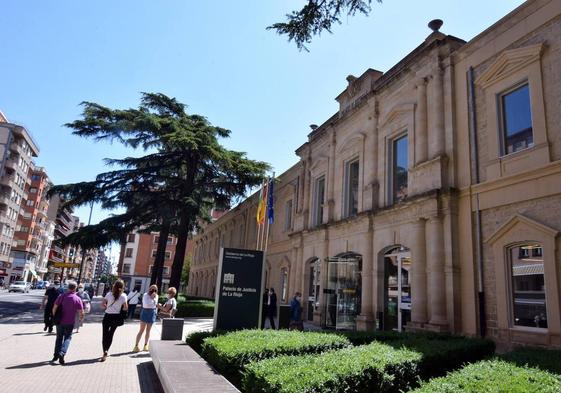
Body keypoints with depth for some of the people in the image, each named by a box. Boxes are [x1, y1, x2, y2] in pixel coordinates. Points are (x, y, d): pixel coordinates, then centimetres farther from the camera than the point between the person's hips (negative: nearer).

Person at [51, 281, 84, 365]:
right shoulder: (78, 299, -8)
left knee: (59, 337, 18)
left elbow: (54, 308, -4)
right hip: (70, 323, -2)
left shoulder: (62, 296, -4)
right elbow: (81, 312, -7)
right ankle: (62, 353, -9)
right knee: (67, 338, 10)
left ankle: (56, 355, 23)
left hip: (60, 321, 2)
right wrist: (81, 318, 14)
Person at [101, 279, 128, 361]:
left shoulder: (109, 294, -5)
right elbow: (126, 308, -8)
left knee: (105, 335, 3)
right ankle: (106, 351, 26)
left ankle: (105, 352, -13)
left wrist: (107, 307, 11)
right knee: (111, 334, 18)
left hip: (107, 316, -1)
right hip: (116, 317, 1)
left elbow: (102, 304, -7)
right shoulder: (123, 296, -7)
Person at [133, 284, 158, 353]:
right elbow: (146, 304, -24)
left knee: (148, 331, 10)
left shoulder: (156, 296, 3)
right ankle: (136, 346, -4)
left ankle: (146, 345, 18)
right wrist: (151, 298, -25)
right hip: (145, 313, -4)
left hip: (152, 314, 4)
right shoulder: (145, 295, -10)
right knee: (141, 330, -6)